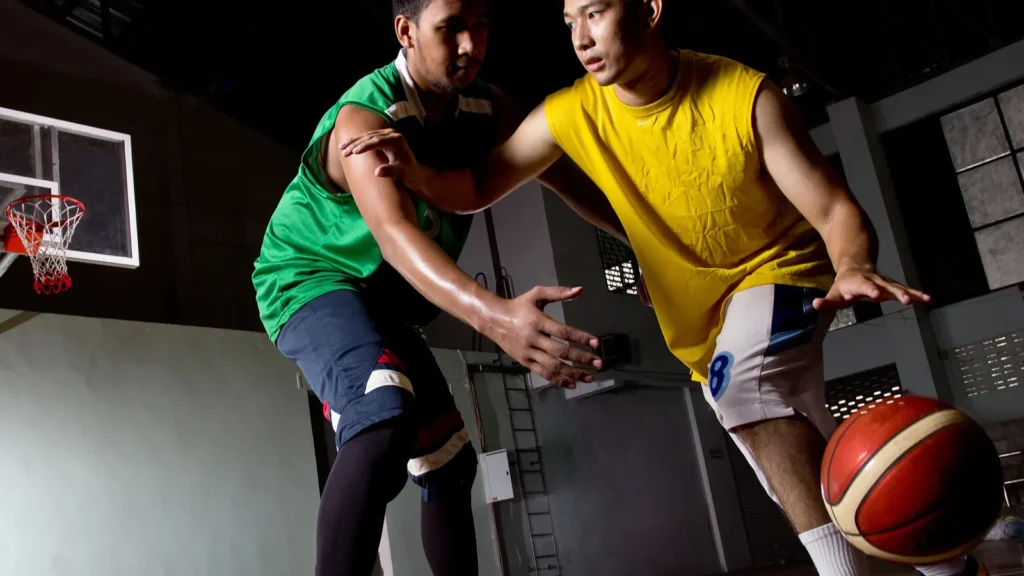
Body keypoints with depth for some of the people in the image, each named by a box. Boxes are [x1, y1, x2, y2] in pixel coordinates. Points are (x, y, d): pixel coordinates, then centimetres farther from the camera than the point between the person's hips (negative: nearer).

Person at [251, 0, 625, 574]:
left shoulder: (487, 109, -5)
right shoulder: (364, 118, -27)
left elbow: (569, 180, 7)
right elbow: (396, 234, -45)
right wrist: (493, 315, -62)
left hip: (385, 301, 8)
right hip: (312, 279, -8)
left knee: (450, 462, 12)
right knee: (387, 424, -36)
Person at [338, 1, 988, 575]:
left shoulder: (746, 96, -24)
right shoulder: (571, 114, -14)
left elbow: (836, 210, -22)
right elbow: (476, 189, -7)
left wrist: (852, 266, -45)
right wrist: (415, 172, -28)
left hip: (782, 271, -4)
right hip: (699, 317, 5)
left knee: (742, 381, -38)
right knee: (808, 482, 12)